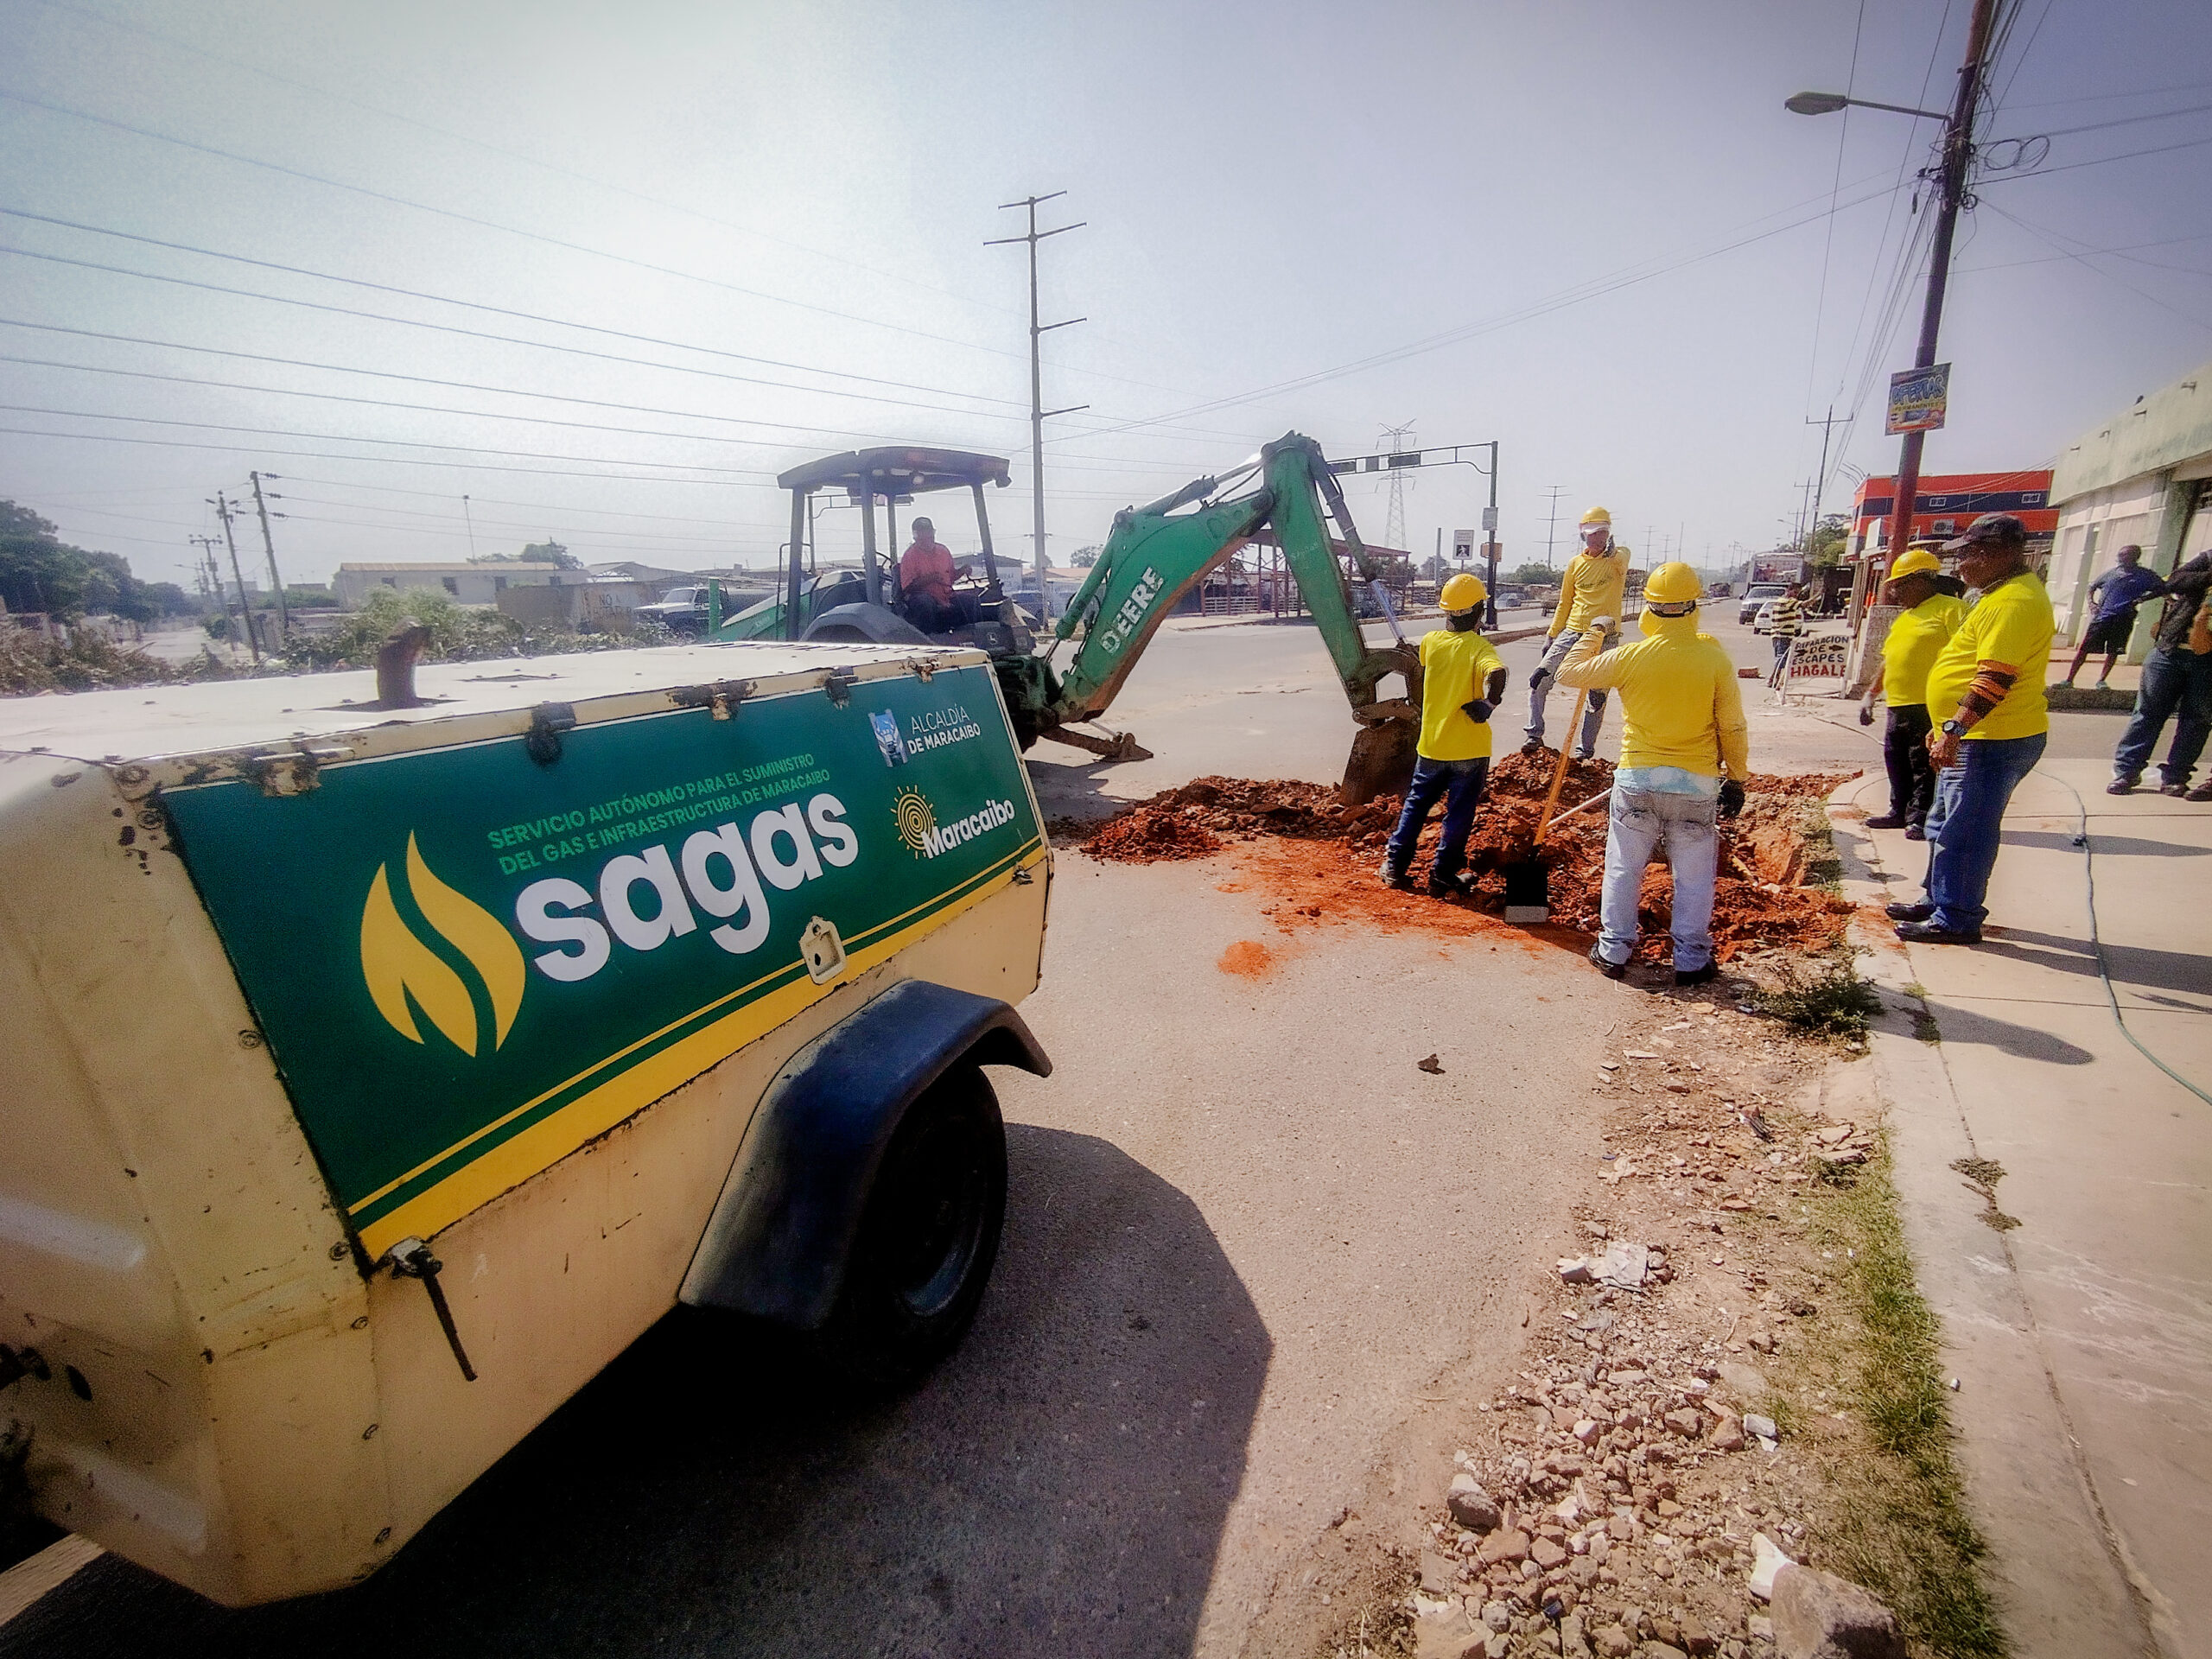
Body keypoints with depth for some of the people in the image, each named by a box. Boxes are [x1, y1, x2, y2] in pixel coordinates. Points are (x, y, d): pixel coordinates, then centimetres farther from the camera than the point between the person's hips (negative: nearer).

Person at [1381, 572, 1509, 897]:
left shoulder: (1430, 641, -1)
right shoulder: (1479, 647, -14)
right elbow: (1496, 673, -35)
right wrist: (1486, 704, -23)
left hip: (1431, 744, 4)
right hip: (1469, 748, -4)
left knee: (1416, 804, 17)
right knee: (1459, 814, 7)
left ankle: (1395, 866, 17)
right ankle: (1441, 877, 11)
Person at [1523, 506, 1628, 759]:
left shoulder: (1619, 557, -2)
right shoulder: (1575, 563, 8)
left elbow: (1621, 559, -29)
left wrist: (1612, 550, -52)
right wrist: (1551, 637, 11)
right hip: (1572, 633, 3)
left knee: (1598, 696, 3)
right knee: (1539, 680, -7)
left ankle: (1586, 748, 14)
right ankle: (1535, 735, 4)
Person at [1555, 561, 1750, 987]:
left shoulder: (1630, 657, -10)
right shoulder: (1715, 658, -8)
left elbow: (1569, 673, 3)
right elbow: (1732, 728, -2)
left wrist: (1594, 632, 16)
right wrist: (1735, 779, 9)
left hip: (1637, 780, 0)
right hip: (1698, 784, 1)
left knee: (1623, 870, 12)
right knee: (1693, 876, 12)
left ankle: (1613, 951, 20)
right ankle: (1691, 960, 21)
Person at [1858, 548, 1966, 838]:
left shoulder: (1950, 609, -6)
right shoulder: (1903, 619, 21)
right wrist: (1871, 695, 20)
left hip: (1929, 708, -9)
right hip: (1897, 706, 9)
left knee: (1925, 766, -3)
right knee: (1896, 761, 14)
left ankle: (1920, 819, 4)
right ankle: (1900, 811, 24)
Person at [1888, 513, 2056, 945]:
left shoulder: (2014, 601, -18)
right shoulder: (2003, 593, 18)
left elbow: (1995, 678, -27)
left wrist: (1955, 729, -29)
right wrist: (1949, 729, 25)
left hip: (1993, 743, -11)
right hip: (1976, 738, 11)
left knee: (1964, 832, -4)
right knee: (1946, 825, 19)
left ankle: (1956, 921, 4)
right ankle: (1939, 902, 30)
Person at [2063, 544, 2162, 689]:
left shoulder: (2144, 576, 1)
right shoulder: (2112, 572, 8)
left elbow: (2162, 589, 5)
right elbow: (2092, 587, 20)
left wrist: (2141, 599, -8)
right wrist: (2092, 603, 6)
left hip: (2123, 619, -1)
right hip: (2102, 616, 1)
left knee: (2113, 652, 3)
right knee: (2084, 649, -3)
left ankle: (2101, 681, 13)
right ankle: (2069, 680, 1)